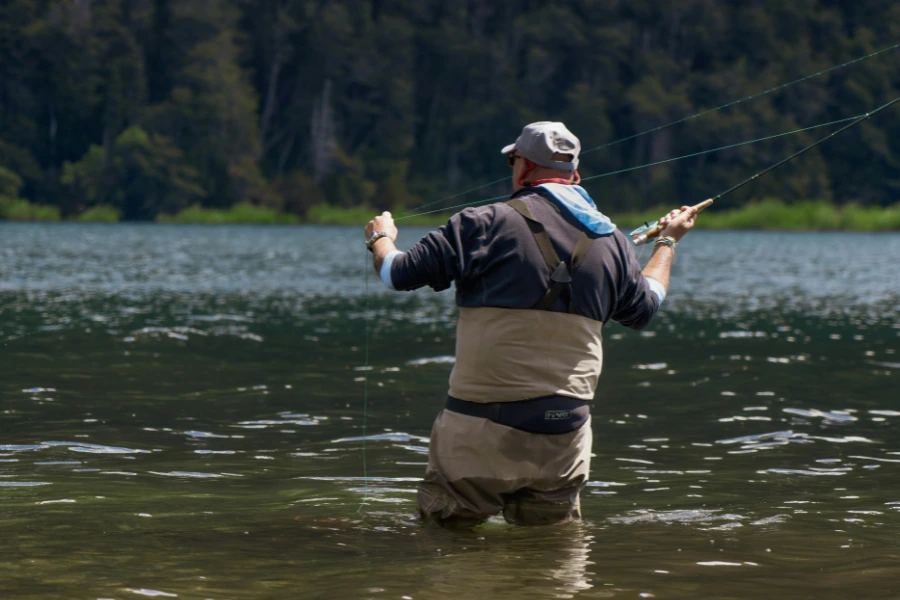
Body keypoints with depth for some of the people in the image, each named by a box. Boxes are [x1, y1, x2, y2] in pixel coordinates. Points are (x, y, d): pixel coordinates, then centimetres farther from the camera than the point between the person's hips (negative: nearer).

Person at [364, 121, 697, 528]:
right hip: (566, 429, 4)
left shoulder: (486, 225, -10)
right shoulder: (610, 241, 6)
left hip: (482, 423, -4)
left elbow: (398, 274, -4)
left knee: (445, 525, 6)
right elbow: (645, 308, 26)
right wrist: (668, 241, 44)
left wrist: (381, 239, 20)